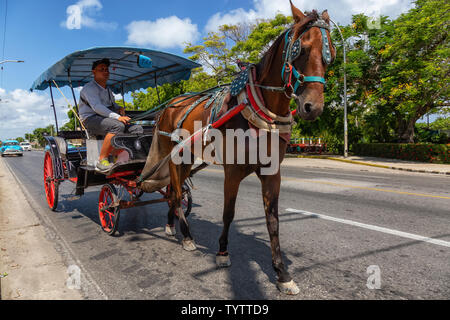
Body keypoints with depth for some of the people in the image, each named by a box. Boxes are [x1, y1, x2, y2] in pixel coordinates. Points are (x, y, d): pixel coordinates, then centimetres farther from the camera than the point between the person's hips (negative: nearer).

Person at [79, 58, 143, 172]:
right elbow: (97, 107, -18)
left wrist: (120, 108, 8)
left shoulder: (108, 90, 26)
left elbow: (113, 104, 35)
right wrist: (117, 117, -31)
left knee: (137, 129, -11)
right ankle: (102, 160, -32)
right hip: (91, 119, -8)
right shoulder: (89, 88, -2)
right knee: (118, 126, -37)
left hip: (107, 119, 8)